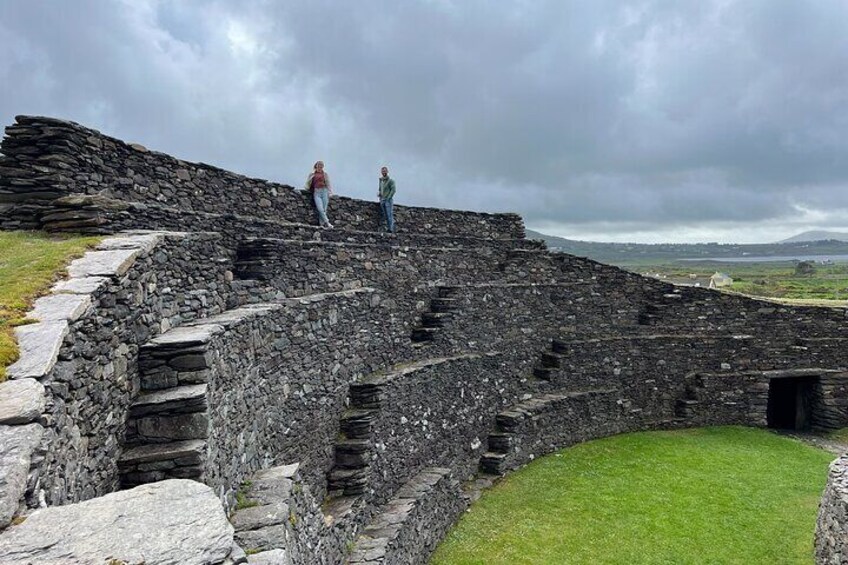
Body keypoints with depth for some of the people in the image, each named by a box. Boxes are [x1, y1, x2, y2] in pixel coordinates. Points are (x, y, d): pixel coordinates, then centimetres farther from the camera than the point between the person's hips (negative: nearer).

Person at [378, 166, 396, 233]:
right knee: (383, 215, 4)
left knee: (389, 215, -9)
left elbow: (393, 190, -11)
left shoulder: (391, 180, -4)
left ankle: (391, 229, -9)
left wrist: (388, 198, -16)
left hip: (388, 200, -7)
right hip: (382, 200, 7)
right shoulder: (381, 180, 16)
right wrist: (379, 193, 9)